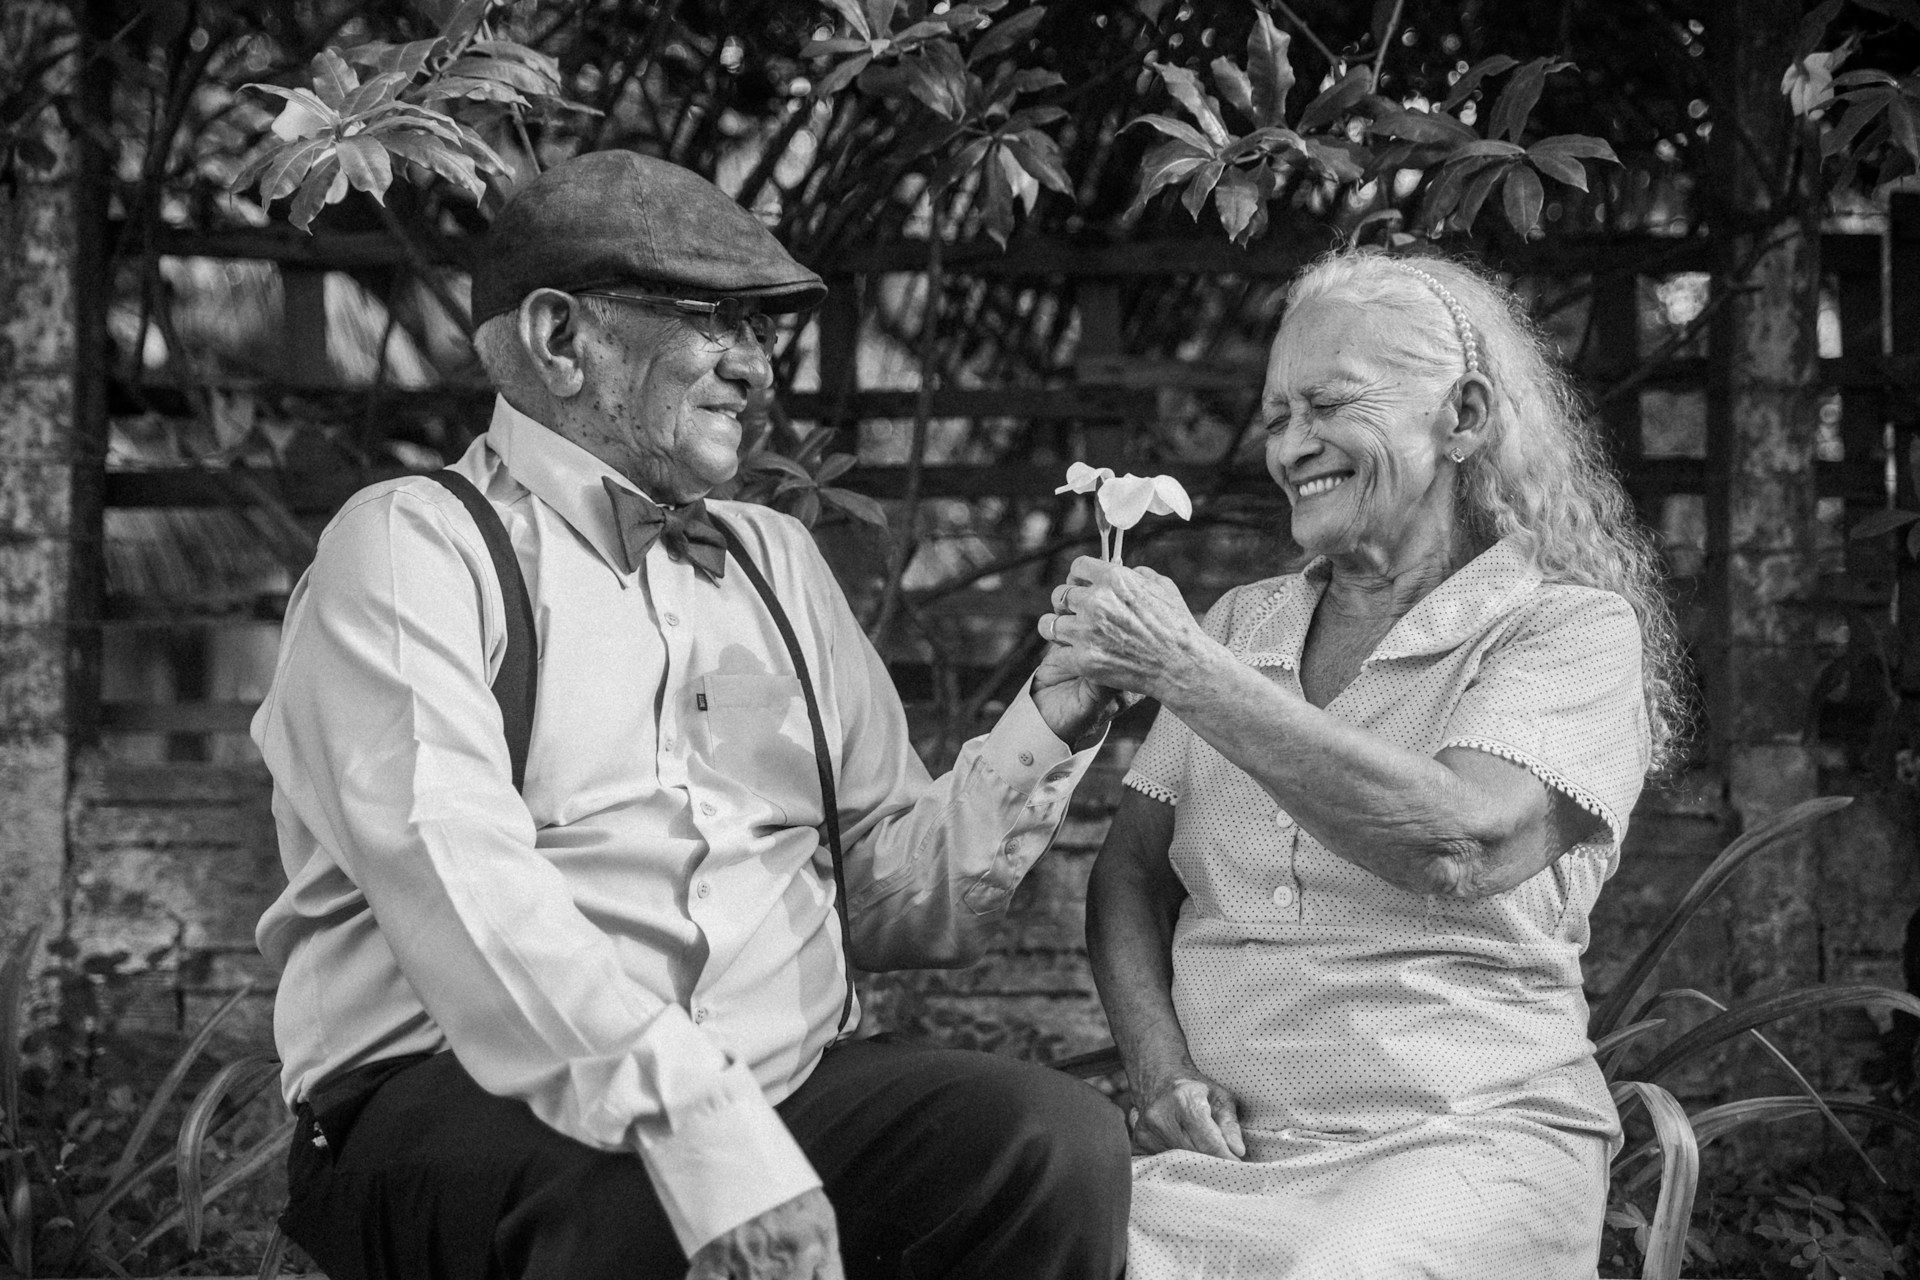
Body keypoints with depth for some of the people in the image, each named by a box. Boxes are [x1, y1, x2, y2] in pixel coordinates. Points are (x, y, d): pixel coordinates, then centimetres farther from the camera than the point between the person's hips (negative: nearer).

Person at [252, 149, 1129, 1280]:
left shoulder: (775, 561, 20)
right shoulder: (411, 548, 0)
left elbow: (895, 896, 17)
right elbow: (460, 886, -18)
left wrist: (1055, 717, 3)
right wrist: (703, 1131, -29)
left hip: (786, 1081, 6)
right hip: (465, 1100, -5)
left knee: (1062, 1141, -21)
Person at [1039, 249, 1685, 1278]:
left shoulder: (1574, 631, 0)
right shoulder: (1240, 625, 18)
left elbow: (1460, 844, -18)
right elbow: (1131, 873, 16)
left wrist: (1185, 671, -18)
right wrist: (1164, 1072, -4)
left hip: (1460, 1145, -4)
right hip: (1217, 1152, 4)